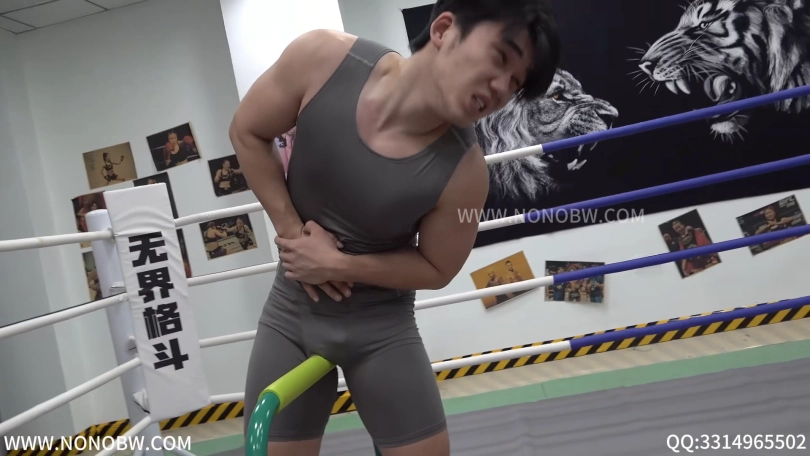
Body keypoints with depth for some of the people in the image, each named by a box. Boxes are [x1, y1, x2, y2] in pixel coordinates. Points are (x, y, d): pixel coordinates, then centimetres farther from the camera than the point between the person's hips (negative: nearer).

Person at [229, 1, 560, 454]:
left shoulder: (462, 171, -24)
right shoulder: (322, 58, -21)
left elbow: (436, 269, -8)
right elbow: (247, 132, -5)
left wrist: (339, 265, -18)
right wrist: (291, 230, -11)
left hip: (381, 325, -1)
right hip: (292, 312, 2)